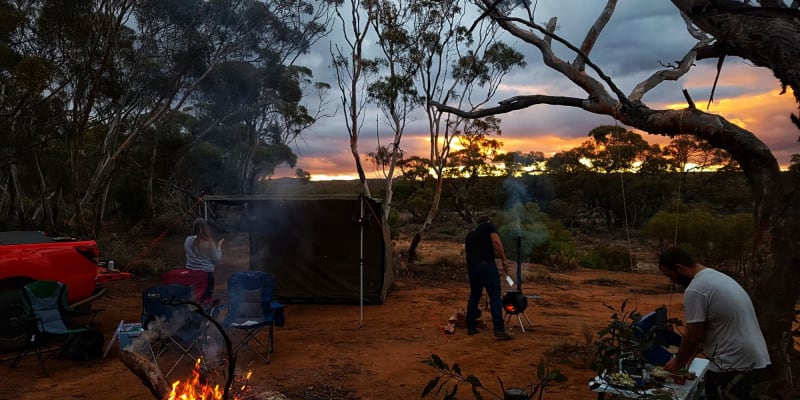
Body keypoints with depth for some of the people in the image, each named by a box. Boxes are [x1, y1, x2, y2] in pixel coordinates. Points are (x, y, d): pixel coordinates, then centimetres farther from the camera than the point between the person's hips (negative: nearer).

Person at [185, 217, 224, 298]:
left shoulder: (188, 240, -5)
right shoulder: (209, 243, -18)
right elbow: (216, 260, -10)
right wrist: (219, 246, 1)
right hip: (206, 273, -4)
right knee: (206, 295, 11)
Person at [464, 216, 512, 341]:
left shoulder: (470, 233, 27)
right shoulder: (489, 225, 9)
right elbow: (496, 241, -9)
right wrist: (504, 259, -7)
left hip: (471, 266, 7)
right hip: (486, 264, -6)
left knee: (474, 296, 17)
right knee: (495, 297, -6)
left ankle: (471, 327, 20)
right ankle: (499, 330, -10)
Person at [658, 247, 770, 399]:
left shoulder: (695, 290, -18)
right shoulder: (717, 276, 13)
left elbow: (692, 336, -12)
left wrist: (678, 361, 4)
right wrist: (692, 352, 21)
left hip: (735, 366, -10)